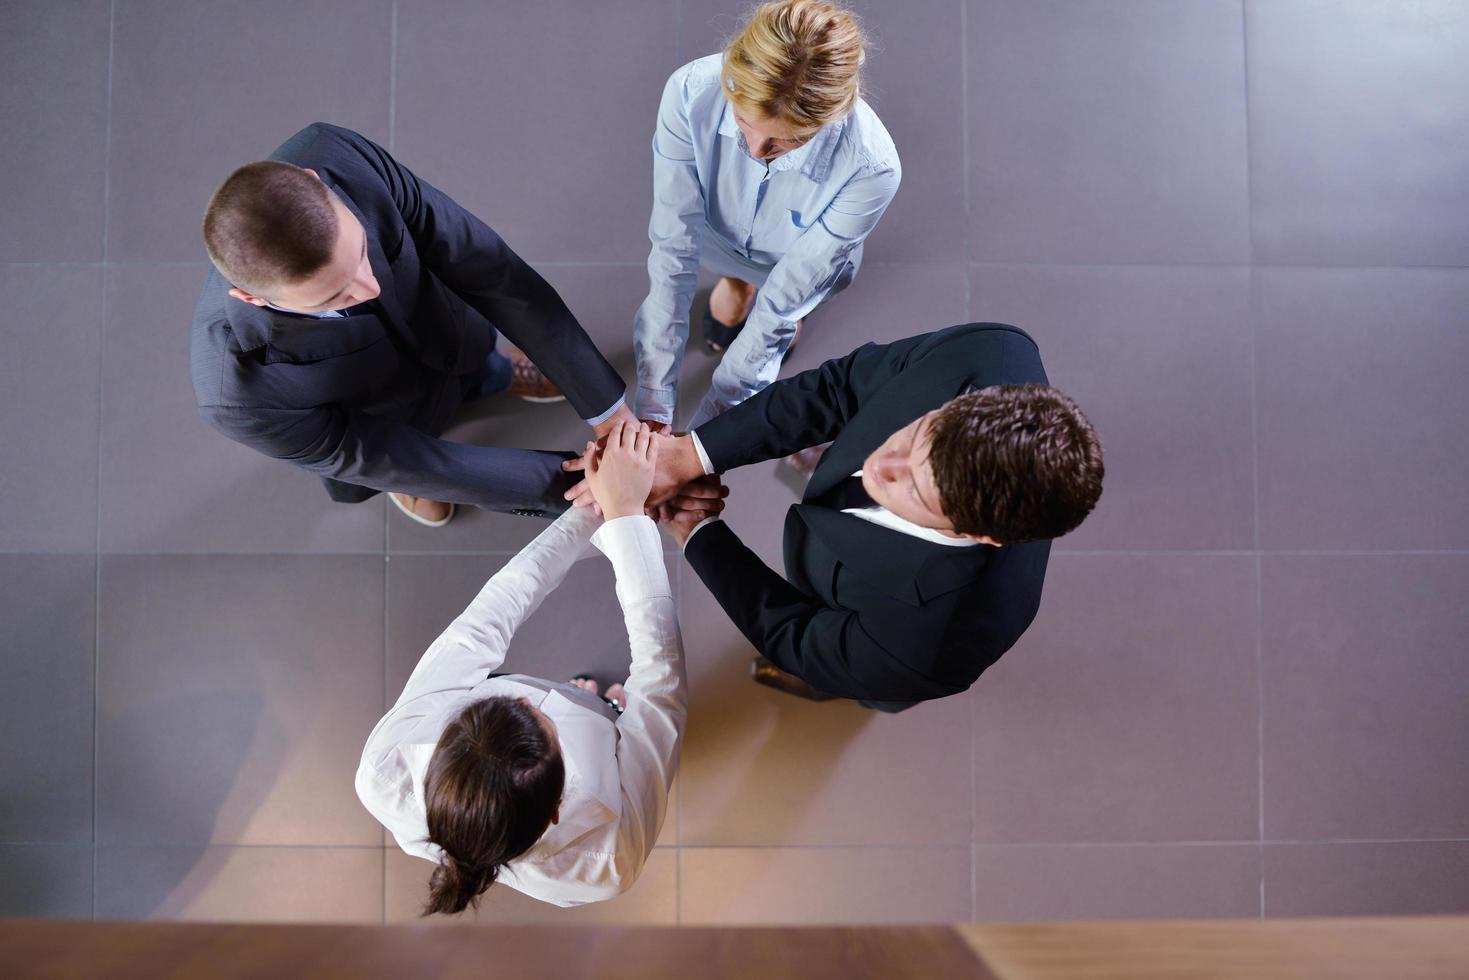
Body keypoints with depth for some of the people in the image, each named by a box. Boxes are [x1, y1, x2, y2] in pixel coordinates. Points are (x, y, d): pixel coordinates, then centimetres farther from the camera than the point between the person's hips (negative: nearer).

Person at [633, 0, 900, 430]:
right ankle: (737, 280, 45)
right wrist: (652, 414, -40)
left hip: (804, 262, -1)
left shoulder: (870, 166, -43)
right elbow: (672, 249, -37)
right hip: (717, 236, 1)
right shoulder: (692, 92, -40)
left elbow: (780, 302, -35)